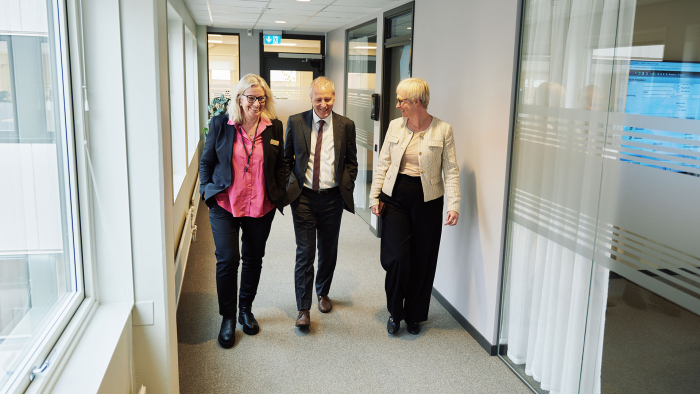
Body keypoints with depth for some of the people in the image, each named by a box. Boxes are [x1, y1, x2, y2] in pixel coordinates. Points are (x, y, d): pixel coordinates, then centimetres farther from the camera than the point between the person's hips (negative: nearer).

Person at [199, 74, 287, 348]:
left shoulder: (274, 127, 2)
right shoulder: (220, 124, -3)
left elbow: (280, 164, 11)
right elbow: (206, 161, 6)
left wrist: (279, 194, 4)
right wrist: (207, 191, -1)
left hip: (261, 207, 2)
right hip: (225, 205, -2)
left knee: (253, 259, 13)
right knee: (227, 260, -4)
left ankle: (245, 310, 33)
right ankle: (228, 318, 15)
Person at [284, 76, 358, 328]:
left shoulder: (346, 125, 1)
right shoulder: (295, 122, 0)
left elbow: (351, 161, 9)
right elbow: (286, 158, 8)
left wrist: (346, 188, -1)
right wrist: (288, 186, -1)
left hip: (332, 197, 2)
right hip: (304, 196, -1)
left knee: (328, 250, 14)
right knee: (305, 252, -3)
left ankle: (323, 293, 38)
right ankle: (303, 309, 8)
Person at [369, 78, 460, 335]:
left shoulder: (443, 130, -4)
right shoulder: (395, 126, 4)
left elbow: (451, 171, -4)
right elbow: (383, 163, 9)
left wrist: (454, 204, -13)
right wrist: (375, 196, 4)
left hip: (427, 200, -1)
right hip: (395, 197, 2)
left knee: (422, 261, 6)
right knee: (396, 257, -8)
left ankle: (414, 316, 27)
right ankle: (394, 312, 16)